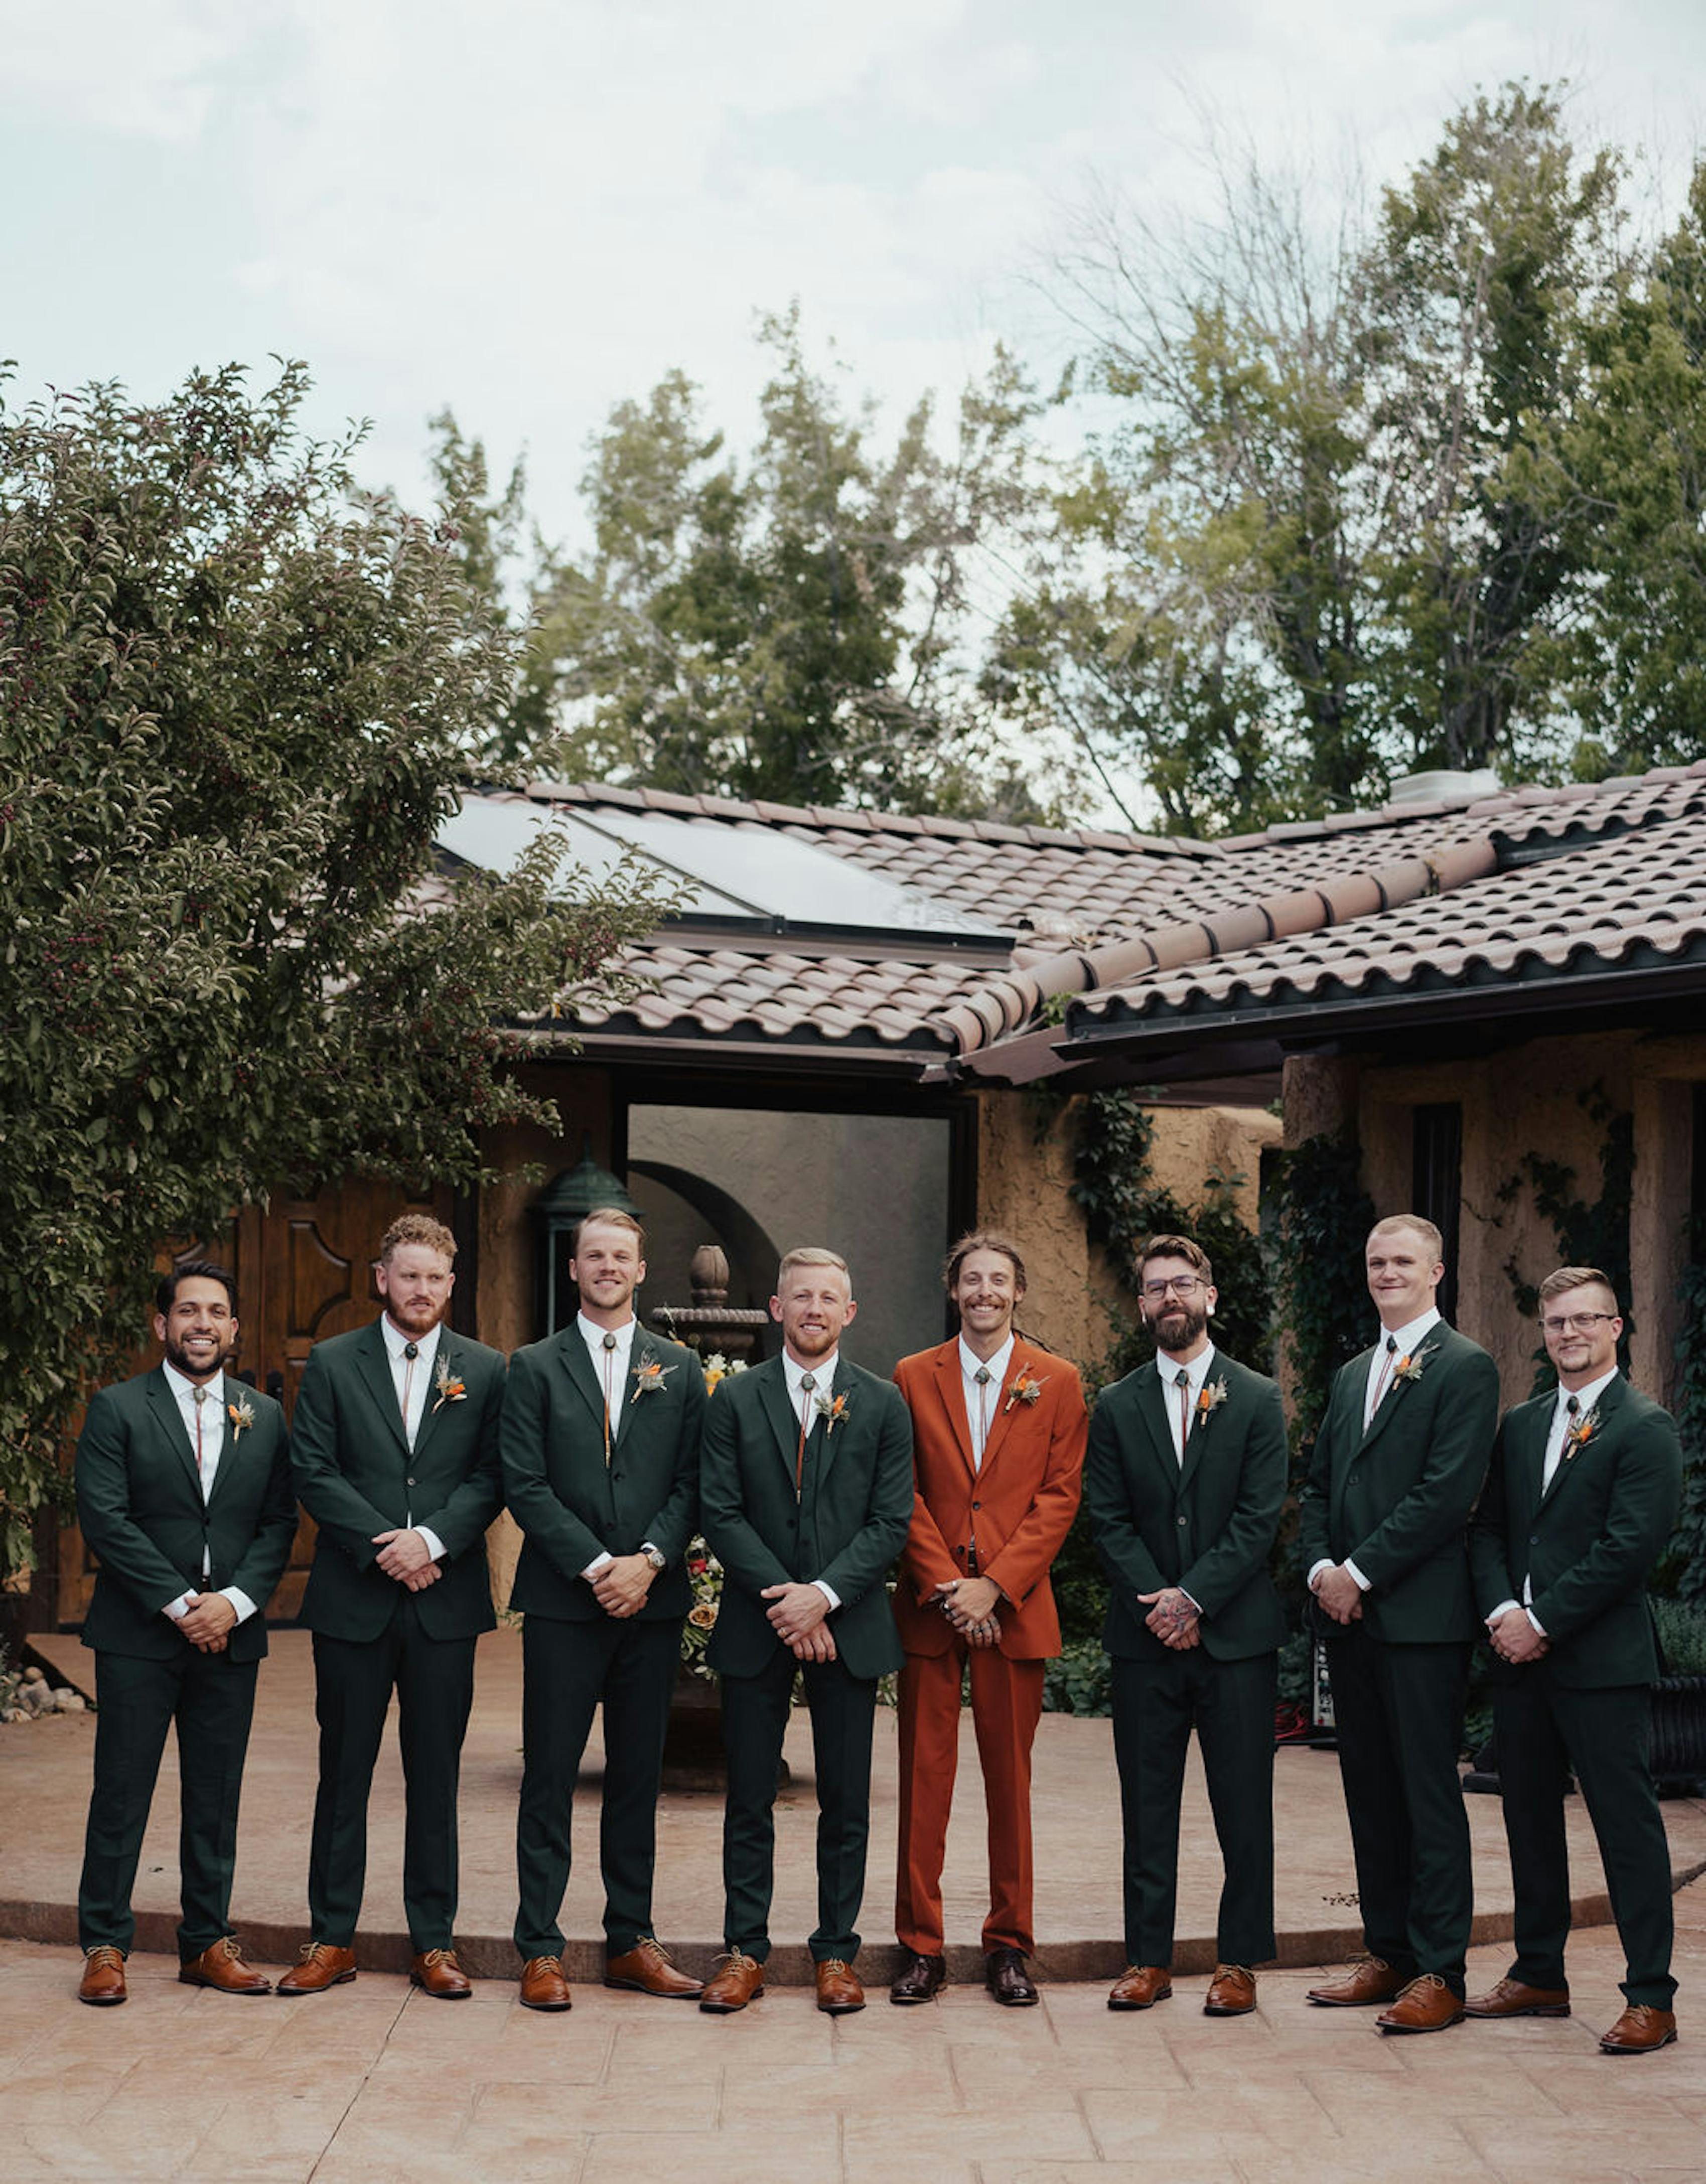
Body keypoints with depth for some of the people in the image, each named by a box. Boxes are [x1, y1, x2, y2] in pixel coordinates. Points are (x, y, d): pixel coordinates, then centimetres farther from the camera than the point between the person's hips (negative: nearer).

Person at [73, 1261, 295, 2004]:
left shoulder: (265, 1418, 11)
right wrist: (181, 1604, -13)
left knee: (216, 1798, 8)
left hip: (230, 1636, 3)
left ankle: (207, 1942, 17)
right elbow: (104, 1518, -8)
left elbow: (279, 1523, 7)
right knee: (121, 1794, 1)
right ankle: (104, 1944, 10)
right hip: (138, 1636, -3)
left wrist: (235, 1601, -9)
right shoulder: (117, 1409, 0)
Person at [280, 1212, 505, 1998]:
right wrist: (381, 1546, -12)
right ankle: (331, 1939, 15)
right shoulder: (331, 1364, 4)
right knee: (344, 1773, 6)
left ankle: (434, 1942, 14)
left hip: (446, 1600, 1)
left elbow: (491, 1479, 0)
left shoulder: (484, 1371, 7)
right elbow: (313, 1472, -2)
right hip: (353, 1600, 0)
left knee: (435, 1778, 6)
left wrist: (432, 1540, -15)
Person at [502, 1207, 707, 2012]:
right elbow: (525, 1486, -4)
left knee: (638, 1778, 8)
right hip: (563, 1603, -2)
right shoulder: (535, 1368, 4)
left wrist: (648, 1561, -10)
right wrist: (597, 1567, -13)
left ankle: (631, 1942, 17)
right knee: (549, 1778, -1)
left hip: (650, 1600, 2)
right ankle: (540, 1950, 5)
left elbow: (691, 1483, 5)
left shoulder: (679, 1370, 11)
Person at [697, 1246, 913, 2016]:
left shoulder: (882, 1404, 5)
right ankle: (744, 1952, 14)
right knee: (749, 1799, 5)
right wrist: (782, 1600, -12)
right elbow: (720, 1514, -2)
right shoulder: (735, 1400, 4)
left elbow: (891, 1521, -1)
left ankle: (836, 1953, 14)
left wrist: (824, 1594, -13)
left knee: (845, 1800, 4)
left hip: (847, 1626, 0)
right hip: (755, 1628, 0)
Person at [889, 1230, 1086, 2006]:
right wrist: (943, 1584, -8)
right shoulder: (913, 1377, 8)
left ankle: (1010, 1944, 13)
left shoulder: (1057, 1382, 6)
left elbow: (1059, 1495, 0)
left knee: (1010, 1778, 4)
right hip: (929, 1606, 0)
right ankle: (920, 1945, 8)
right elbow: (903, 1492, 4)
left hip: (1015, 1607, 0)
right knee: (925, 1775, 1)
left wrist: (995, 1585, -9)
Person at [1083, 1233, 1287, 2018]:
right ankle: (1148, 1958, 13)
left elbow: (1260, 1518, -4)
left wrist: (1194, 1597, -12)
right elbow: (1107, 1519, 3)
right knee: (1147, 1805, 5)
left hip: (1236, 1633, -2)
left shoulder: (1257, 1400, 3)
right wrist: (1159, 1602, -10)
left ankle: (1239, 1961, 10)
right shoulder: (1116, 1407, 9)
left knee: (1243, 1807, 1)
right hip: (1144, 1636, 2)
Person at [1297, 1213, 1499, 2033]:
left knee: (1429, 1795, -4)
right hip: (1348, 1612, 7)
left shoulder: (1464, 1367, -6)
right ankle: (1388, 1955, 19)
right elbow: (1319, 1483, 18)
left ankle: (1440, 1973, 0)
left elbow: (1447, 1493, -15)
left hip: (1420, 1616, -7)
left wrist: (1363, 1572, -14)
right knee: (1370, 1793, 11)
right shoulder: (1352, 1374, 19)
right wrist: (1320, 1566, 0)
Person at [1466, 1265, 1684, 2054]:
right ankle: (1538, 1975, 24)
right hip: (1521, 1657, 7)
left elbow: (1629, 1546, -14)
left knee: (1626, 1824, -4)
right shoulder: (1520, 1426, 14)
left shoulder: (1645, 1428, -7)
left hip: (1601, 1661, -7)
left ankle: (1650, 1997, 1)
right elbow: (1488, 1528, 13)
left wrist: (1544, 1622, -14)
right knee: (1529, 1818, 13)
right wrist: (1501, 1611, -5)